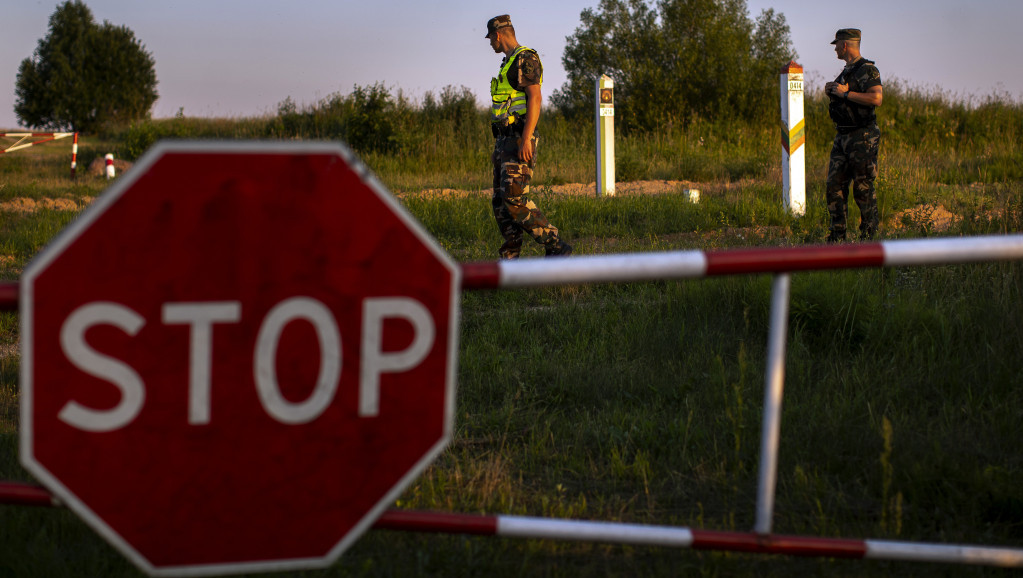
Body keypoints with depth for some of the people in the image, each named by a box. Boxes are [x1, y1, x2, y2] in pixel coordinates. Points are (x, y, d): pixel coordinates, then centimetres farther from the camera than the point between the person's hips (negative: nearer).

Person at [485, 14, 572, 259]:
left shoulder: (526, 58, -10)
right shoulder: (509, 64, 21)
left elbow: (535, 98, -20)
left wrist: (526, 139, -27)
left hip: (519, 141, -10)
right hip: (505, 142, 10)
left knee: (514, 199, -19)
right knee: (500, 201, 5)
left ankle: (556, 246, -16)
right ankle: (510, 259, 6)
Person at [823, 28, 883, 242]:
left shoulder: (867, 70, -11)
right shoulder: (846, 71, 18)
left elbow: (876, 98, -25)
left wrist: (846, 93, -21)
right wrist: (831, 93, 9)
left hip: (862, 138, -9)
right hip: (842, 137, 9)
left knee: (863, 188, -5)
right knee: (835, 185, 5)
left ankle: (869, 235, 2)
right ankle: (837, 235, 10)